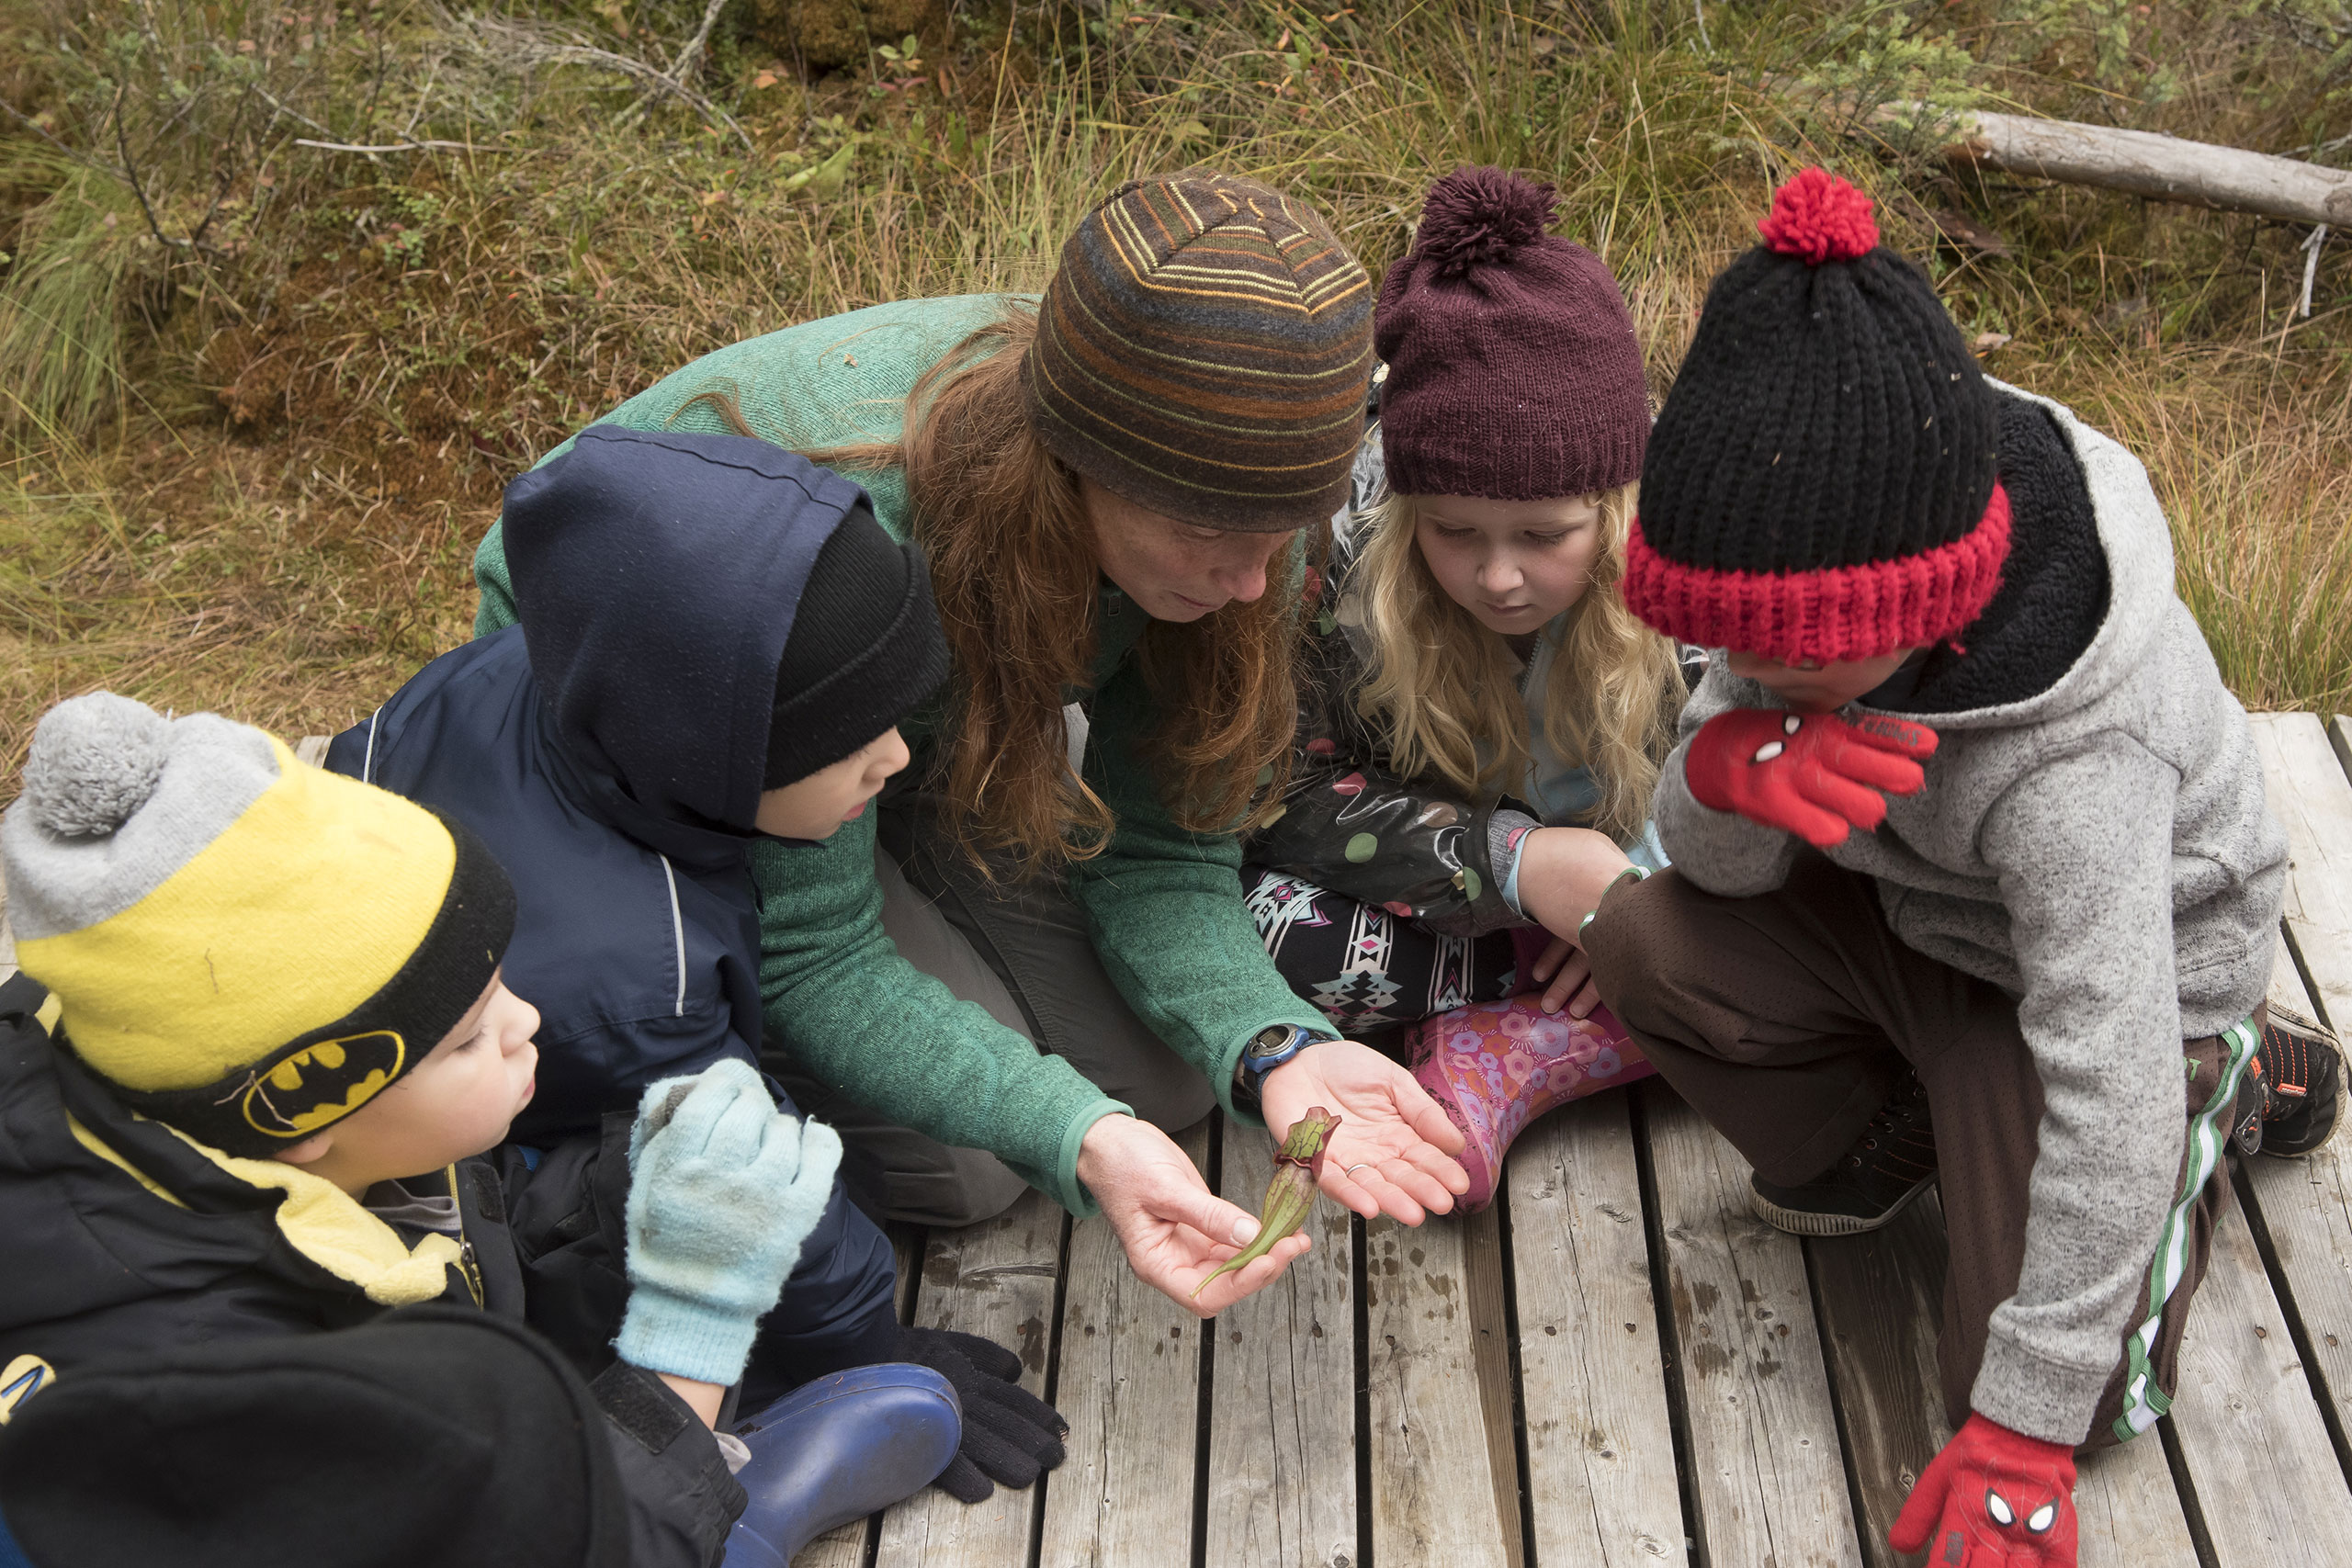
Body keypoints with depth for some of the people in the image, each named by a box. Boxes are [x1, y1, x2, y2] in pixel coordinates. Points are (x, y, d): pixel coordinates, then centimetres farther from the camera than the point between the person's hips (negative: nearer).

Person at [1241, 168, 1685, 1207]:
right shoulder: (1346, 543, -26)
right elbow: (1282, 794, -22)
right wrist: (1515, 860, -31)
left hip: (1636, 872, 1)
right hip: (1443, 881, 0)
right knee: (1264, 927, -31)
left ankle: (1510, 1055, -21)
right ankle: (1578, 995, -17)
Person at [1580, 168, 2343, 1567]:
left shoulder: (2074, 768, -42)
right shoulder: (1817, 572, -22)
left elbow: (2106, 1099, -39)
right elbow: (1719, 865, -15)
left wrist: (2019, 1441, -33)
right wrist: (1728, 767, -43)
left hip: (2118, 974, -5)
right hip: (1912, 914, 5)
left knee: (2045, 1389, -10)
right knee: (1643, 942, -20)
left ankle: (2221, 1088, 15)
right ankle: (1877, 1145, 9)